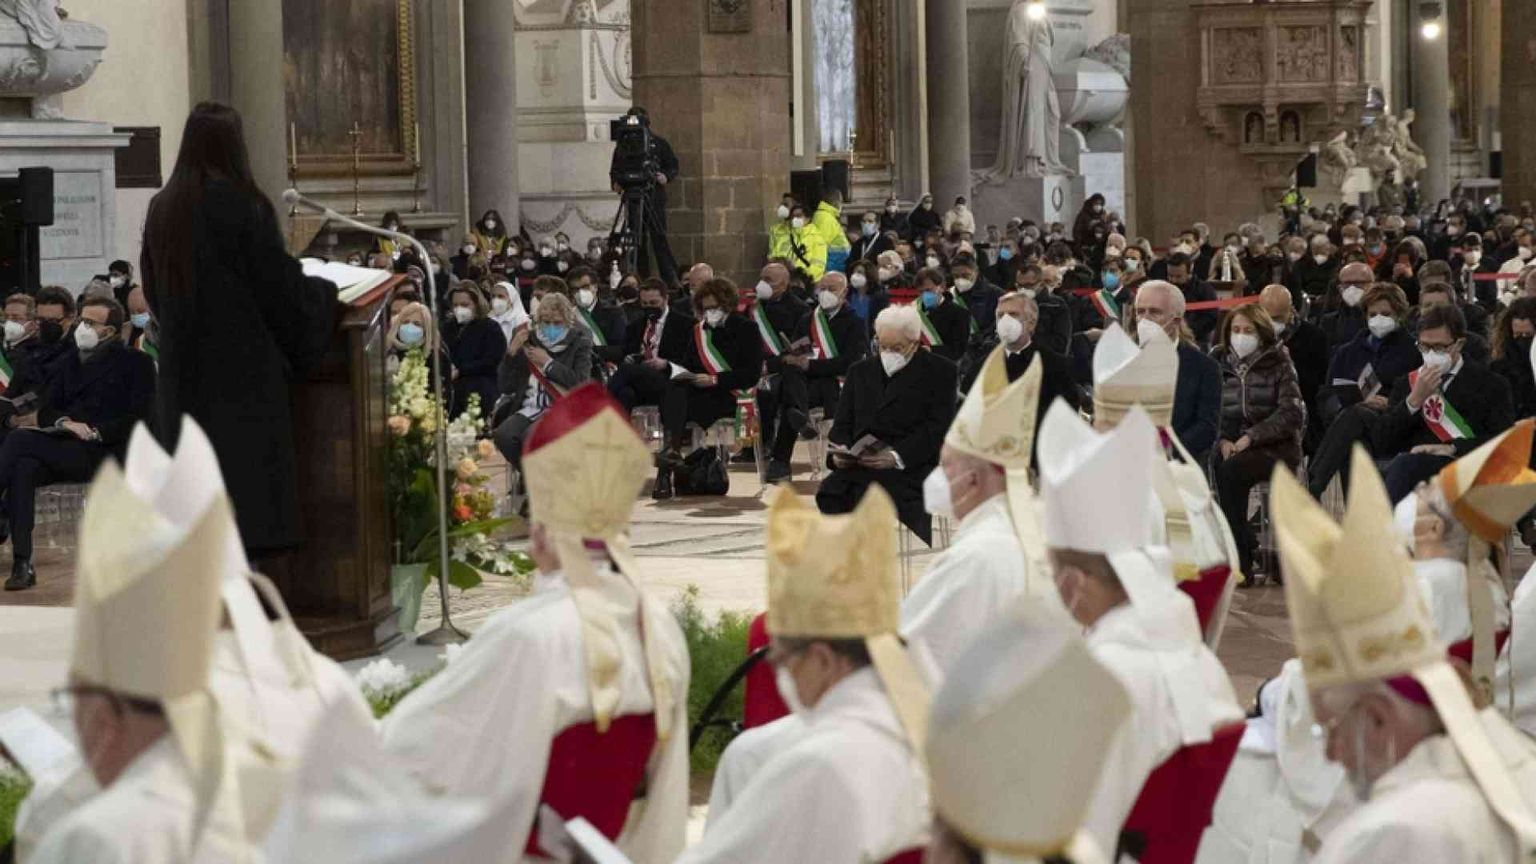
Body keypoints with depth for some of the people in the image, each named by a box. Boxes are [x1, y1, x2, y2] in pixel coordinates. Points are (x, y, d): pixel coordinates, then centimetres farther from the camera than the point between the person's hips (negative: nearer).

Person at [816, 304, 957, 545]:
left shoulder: (939, 371, 7)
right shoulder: (860, 371, 24)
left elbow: (938, 428, -3)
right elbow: (843, 423, 19)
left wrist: (897, 457, -18)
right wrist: (838, 453, -5)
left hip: (910, 468, -5)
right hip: (858, 467, 5)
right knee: (829, 493, -27)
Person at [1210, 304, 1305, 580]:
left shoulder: (1278, 365, 3)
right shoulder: (1218, 364, 14)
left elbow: (1292, 412, -8)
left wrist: (1250, 437, -17)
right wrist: (1222, 441, -11)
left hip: (1274, 446, -3)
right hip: (1230, 445, 3)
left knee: (1230, 469, -33)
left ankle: (1242, 563, -28)